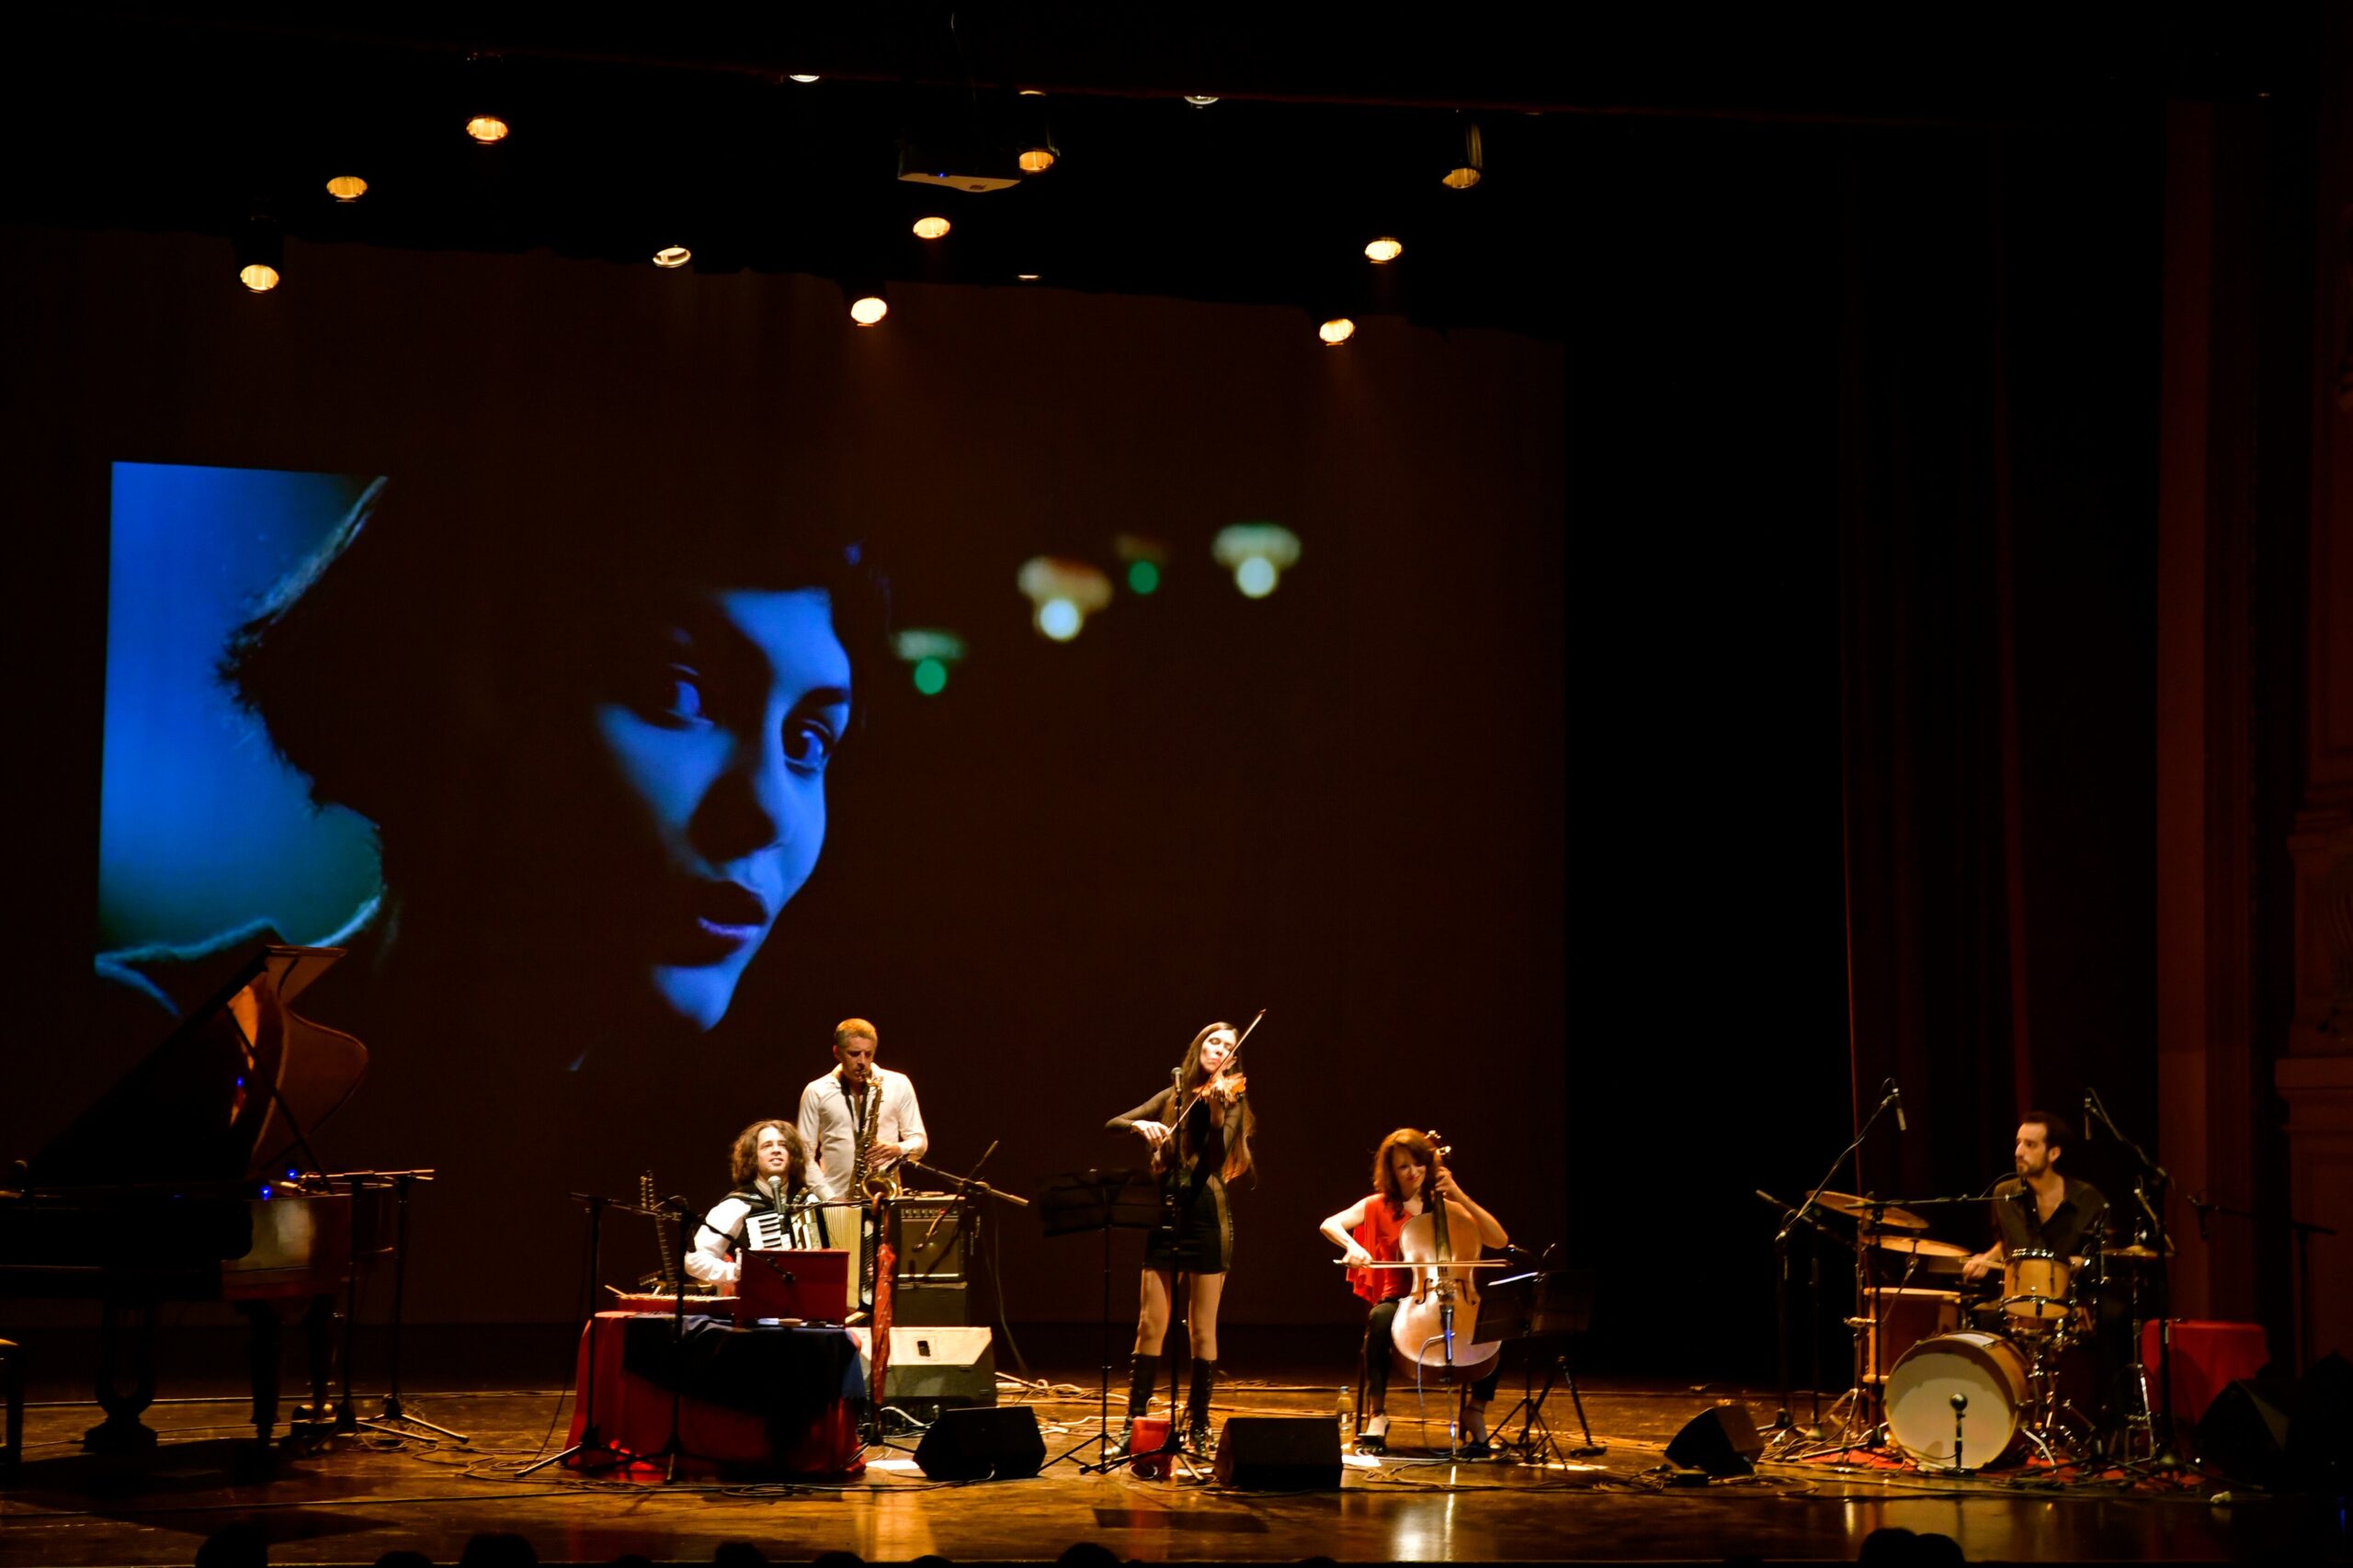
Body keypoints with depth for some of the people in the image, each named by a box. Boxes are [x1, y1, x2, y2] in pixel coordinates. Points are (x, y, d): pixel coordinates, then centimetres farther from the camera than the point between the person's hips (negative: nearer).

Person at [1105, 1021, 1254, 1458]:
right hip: (1166, 1216, 2)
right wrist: (1141, 1125, -15)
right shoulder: (1174, 1097, 12)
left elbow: (1217, 1157, -12)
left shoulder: (1231, 1098, 3)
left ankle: (1199, 1426, 10)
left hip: (1207, 1221, -2)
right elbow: (1112, 1124, 6)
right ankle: (1134, 1422, 8)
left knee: (1202, 1330, 1)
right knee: (1151, 1325, 1)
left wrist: (1217, 1112, -29)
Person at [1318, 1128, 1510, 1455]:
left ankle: (1475, 1411, -7)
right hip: (1399, 1301, -2)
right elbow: (1329, 1225, -6)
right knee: (1380, 1319, -39)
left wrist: (1462, 1198, -7)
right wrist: (1351, 1245, -27)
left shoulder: (1448, 1208, 12)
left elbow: (1500, 1241, 1)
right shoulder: (1378, 1207, 9)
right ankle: (1376, 1413, -28)